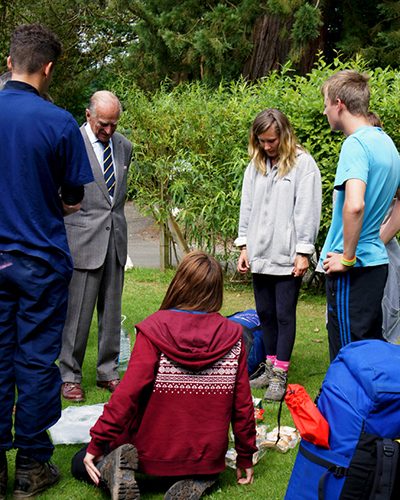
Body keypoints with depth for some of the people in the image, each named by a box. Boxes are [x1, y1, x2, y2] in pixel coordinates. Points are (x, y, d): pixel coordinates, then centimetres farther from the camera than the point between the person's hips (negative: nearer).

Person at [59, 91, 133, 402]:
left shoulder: (124, 146, 11)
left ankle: (108, 372, 22)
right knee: (78, 311, -2)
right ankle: (70, 376, 10)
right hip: (83, 239, -5)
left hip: (116, 238, 6)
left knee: (112, 310, 11)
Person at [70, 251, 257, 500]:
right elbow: (242, 403, -3)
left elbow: (129, 391, -20)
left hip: (151, 454, -2)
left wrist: (97, 443, -13)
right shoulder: (233, 337, -7)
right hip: (206, 457, 2)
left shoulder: (154, 328, -15)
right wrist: (245, 457, 10)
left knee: (82, 464, 21)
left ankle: (115, 466, -12)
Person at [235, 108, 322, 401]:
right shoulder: (255, 165, 12)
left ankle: (280, 375, 7)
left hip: (287, 256, -6)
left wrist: (303, 252, -11)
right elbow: (247, 207, 15)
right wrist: (244, 247, 10)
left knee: (285, 315, 0)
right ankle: (271, 367, 23)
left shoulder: (303, 164, -6)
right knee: (265, 313, 12)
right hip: (260, 254, 6)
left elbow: (307, 211, -9)